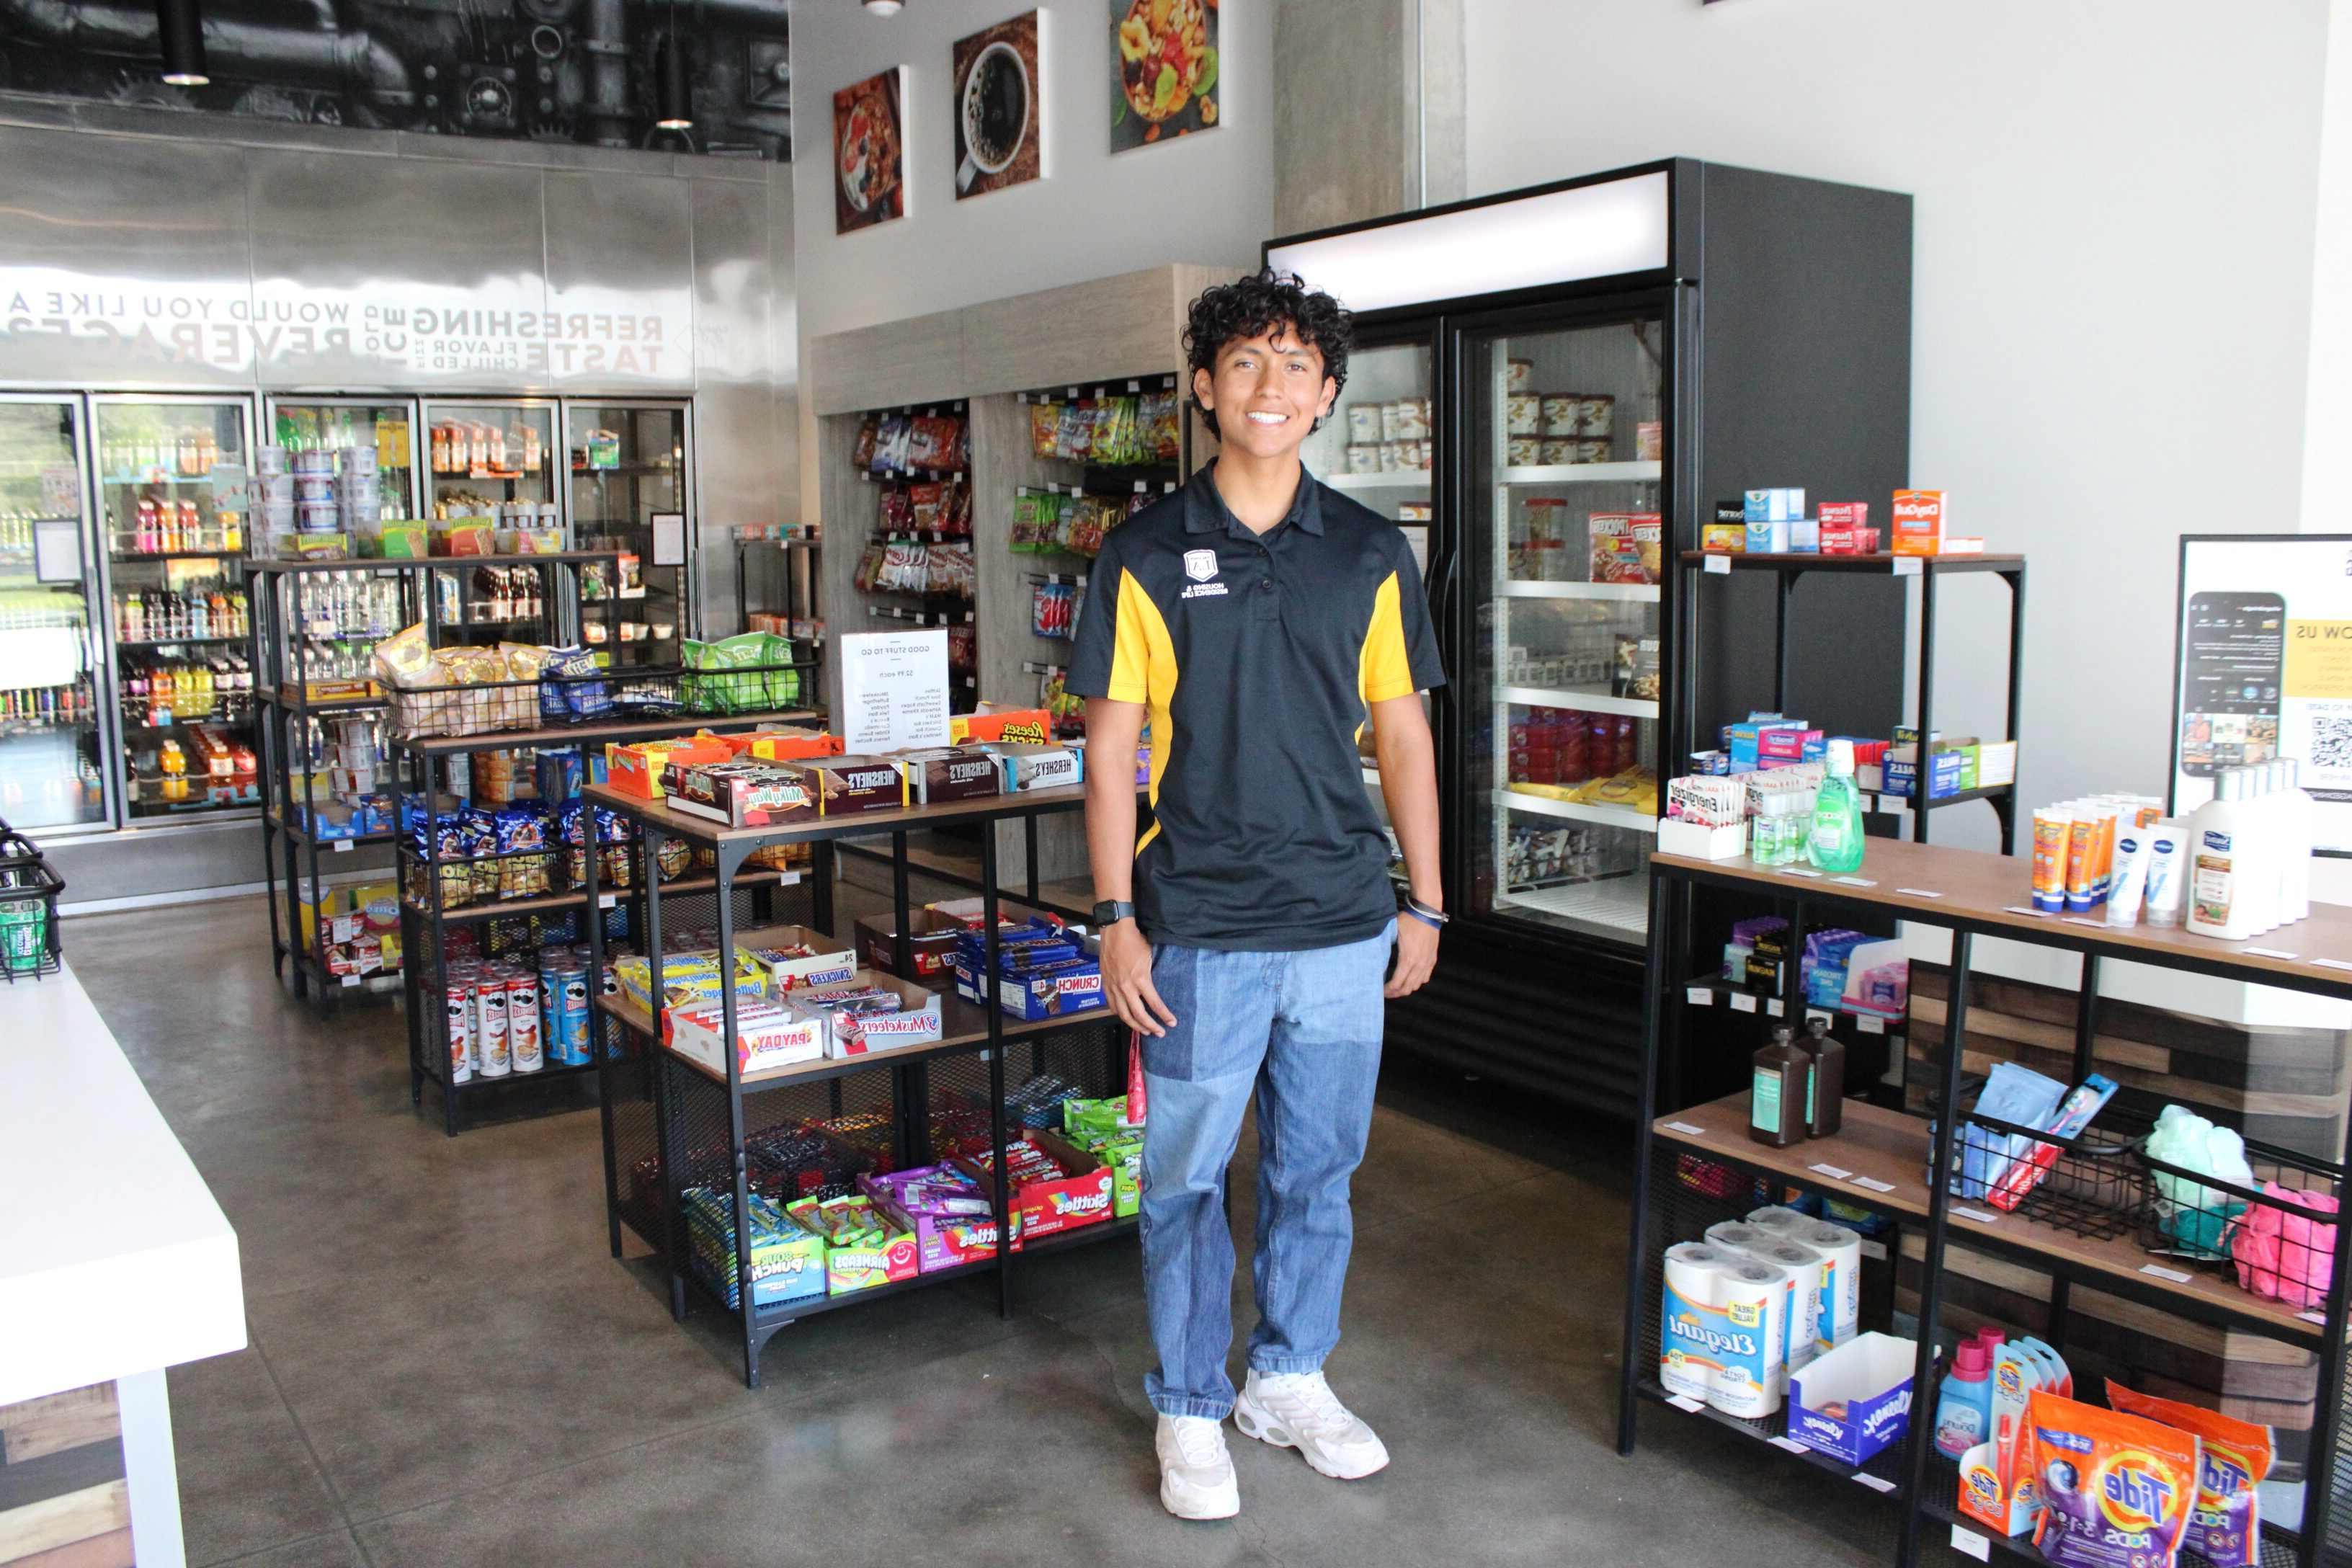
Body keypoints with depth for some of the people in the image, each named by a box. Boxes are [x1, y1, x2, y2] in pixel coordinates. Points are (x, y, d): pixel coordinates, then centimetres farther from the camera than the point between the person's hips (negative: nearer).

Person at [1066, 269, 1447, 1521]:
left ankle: (1290, 1379, 35)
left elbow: (1402, 736, 9)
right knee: (1184, 1178, 8)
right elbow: (1111, 749, -2)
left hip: (1344, 924, 3)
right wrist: (1117, 921, -7)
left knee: (1316, 1170, 15)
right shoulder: (1144, 555, -2)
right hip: (1198, 931, -2)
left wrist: (1424, 904, 7)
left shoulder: (1370, 554, 4)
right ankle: (1191, 1410, 27)